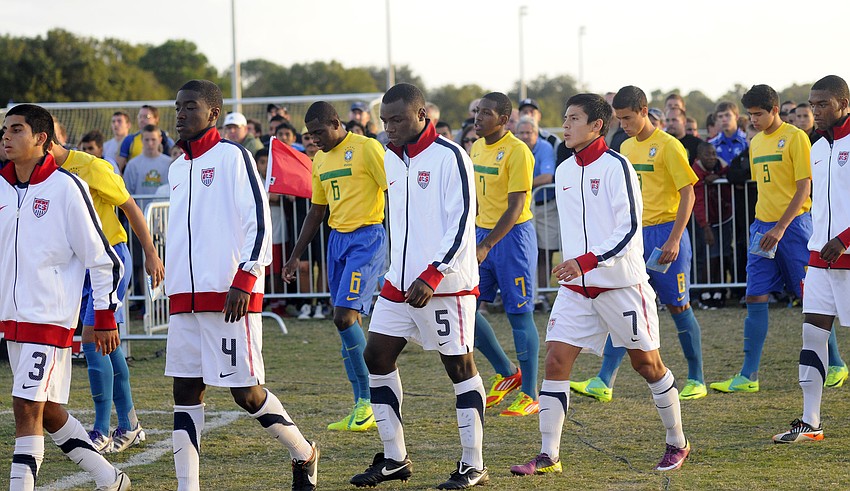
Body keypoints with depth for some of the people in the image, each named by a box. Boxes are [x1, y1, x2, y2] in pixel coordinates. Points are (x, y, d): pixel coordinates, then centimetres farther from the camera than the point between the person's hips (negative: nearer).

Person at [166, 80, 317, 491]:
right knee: (186, 390, 3)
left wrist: (244, 281, -18)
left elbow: (259, 222, -11)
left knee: (245, 392, -4)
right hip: (185, 299, 7)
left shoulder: (232, 156, -6)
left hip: (230, 297, -7)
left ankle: (303, 455, 18)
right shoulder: (177, 168, 17)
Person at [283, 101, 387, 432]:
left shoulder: (366, 148, -9)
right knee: (347, 321, 5)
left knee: (344, 316, -17)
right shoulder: (320, 160, 15)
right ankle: (362, 408, 9)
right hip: (337, 239, 8)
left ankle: (368, 400, -7)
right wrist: (296, 256, 21)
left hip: (367, 237, -8)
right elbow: (316, 212, 23)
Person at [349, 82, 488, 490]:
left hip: (446, 284, -8)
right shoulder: (391, 158, 11)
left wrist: (431, 277, -21)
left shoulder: (450, 157, -12)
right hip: (399, 283, 8)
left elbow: (461, 224, -16)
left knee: (460, 366, -1)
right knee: (376, 357, 4)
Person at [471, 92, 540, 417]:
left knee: (519, 314, -3)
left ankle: (530, 395, 4)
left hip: (513, 235, -8)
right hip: (483, 233, 8)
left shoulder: (517, 151, -15)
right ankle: (507, 372, 20)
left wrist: (486, 246, -25)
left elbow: (515, 207, -19)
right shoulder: (477, 148, 10)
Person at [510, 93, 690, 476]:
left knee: (646, 362, 4)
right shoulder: (564, 171, 10)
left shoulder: (616, 166, -12)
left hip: (621, 283, -6)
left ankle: (677, 443, 22)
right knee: (555, 359, -5)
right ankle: (548, 456, -4)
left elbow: (629, 229, -18)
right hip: (575, 287, 6)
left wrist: (586, 262, -25)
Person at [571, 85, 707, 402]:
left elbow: (687, 194, -11)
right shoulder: (627, 148, 12)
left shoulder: (667, 145, -9)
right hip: (636, 235, 6)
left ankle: (696, 381, 13)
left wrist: (674, 239, -17)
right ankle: (604, 383, -7)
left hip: (665, 234, -6)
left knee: (678, 306, 1)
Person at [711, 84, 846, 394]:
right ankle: (748, 376, -1)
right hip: (762, 228, 7)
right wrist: (761, 225, 16)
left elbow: (804, 188, -12)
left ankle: (836, 365, 14)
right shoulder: (756, 142, 14)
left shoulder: (795, 137, -8)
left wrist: (780, 228, -18)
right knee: (755, 298, 0)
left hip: (793, 225, -7)